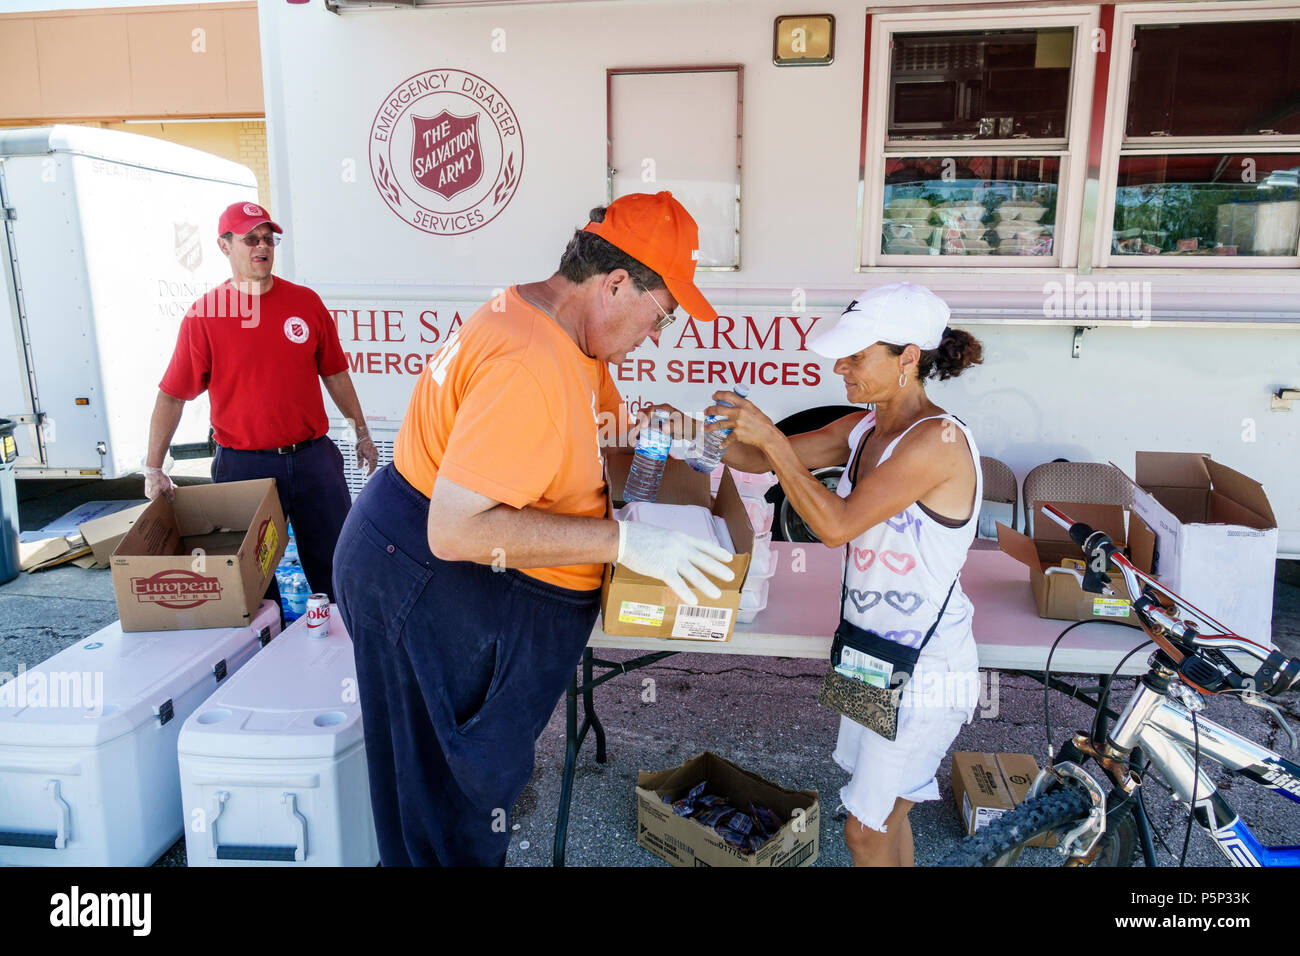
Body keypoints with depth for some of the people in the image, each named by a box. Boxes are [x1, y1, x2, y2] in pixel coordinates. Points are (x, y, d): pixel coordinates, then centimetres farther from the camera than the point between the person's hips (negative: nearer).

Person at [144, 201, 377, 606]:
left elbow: (335, 374, 12)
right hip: (243, 463, -2)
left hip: (312, 455, 2)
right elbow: (172, 395, -2)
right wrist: (153, 469, -6)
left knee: (335, 562, 8)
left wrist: (361, 433, 14)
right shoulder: (203, 315, -3)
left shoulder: (305, 302, 4)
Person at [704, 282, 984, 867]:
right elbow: (763, 459, 7)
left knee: (866, 830, 5)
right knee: (885, 811, 22)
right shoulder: (866, 428, 3)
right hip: (875, 654, 8)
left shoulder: (938, 439, -23)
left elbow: (836, 524, -27)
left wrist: (771, 438, -24)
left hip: (926, 667, -8)